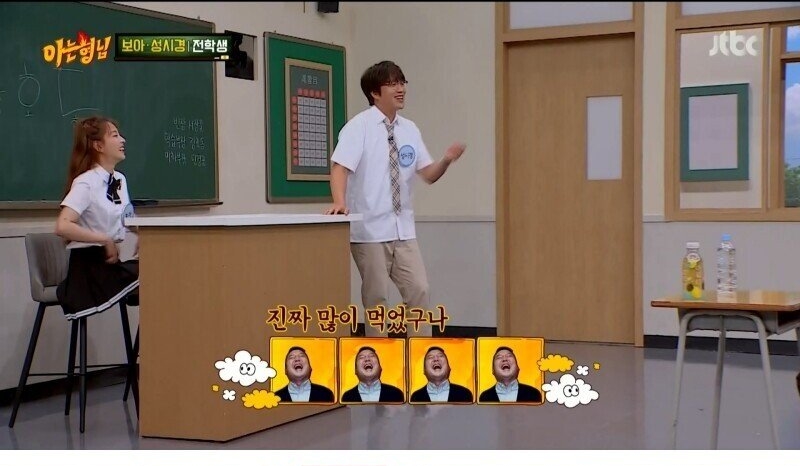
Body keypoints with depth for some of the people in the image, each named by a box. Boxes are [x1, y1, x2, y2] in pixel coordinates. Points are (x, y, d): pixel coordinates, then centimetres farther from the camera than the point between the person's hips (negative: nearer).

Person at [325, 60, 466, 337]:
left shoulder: (410, 130, 8)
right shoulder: (359, 126, -8)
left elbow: (428, 175, 9)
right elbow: (340, 167, -19)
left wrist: (446, 160, -12)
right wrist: (339, 202, -37)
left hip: (402, 230, 5)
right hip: (370, 230, -5)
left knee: (418, 291, 3)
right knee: (376, 298, 2)